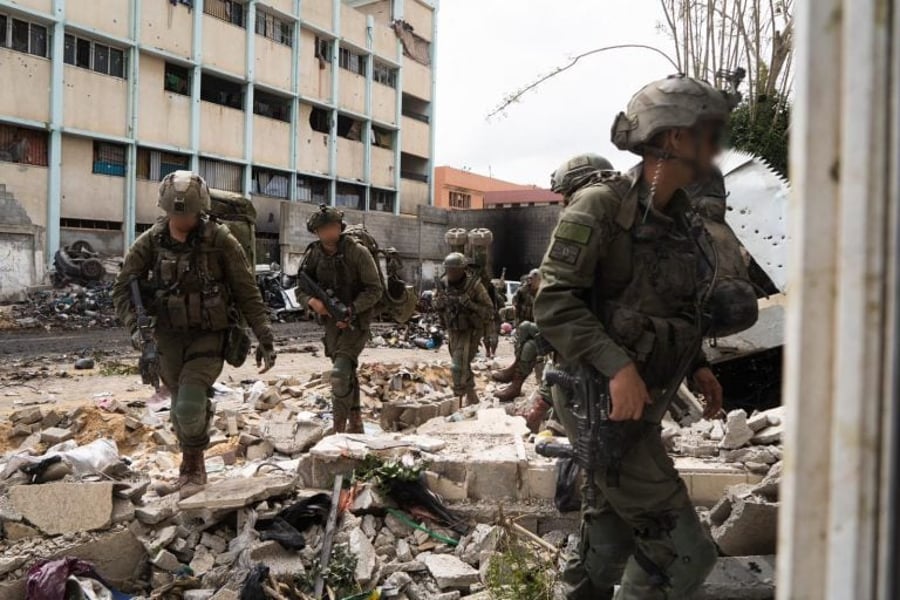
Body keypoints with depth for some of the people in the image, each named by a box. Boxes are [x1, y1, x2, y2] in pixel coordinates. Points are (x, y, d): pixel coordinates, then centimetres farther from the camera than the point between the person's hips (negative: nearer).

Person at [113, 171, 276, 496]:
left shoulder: (220, 240, -14)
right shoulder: (150, 242, -6)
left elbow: (247, 292, -10)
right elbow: (123, 288, -1)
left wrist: (265, 337, -12)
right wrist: (135, 326, -16)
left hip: (208, 336, -3)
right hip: (169, 336, 4)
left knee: (189, 405, -15)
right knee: (181, 407, 14)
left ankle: (193, 467, 10)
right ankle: (192, 470, 33)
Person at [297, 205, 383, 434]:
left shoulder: (357, 252, -15)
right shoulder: (313, 255, -2)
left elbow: (375, 289, -14)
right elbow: (301, 291, 4)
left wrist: (351, 310, -23)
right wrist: (312, 301, -18)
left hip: (356, 321, -5)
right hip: (331, 322, 5)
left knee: (340, 372, -20)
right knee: (346, 373, 16)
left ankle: (339, 428, -12)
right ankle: (355, 424, 30)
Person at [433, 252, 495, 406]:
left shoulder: (474, 285, -25)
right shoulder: (444, 283, -10)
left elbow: (489, 312, -23)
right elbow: (436, 304, 6)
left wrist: (470, 304, -37)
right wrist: (440, 302, -18)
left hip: (471, 331, -6)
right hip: (454, 330, 6)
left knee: (459, 366, -20)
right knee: (462, 364, 20)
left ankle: (459, 401, -9)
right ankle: (471, 396, 41)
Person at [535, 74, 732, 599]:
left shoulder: (679, 217, 9)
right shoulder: (602, 204, -16)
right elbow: (554, 301, -22)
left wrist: (696, 364, 8)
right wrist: (616, 364, -30)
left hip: (642, 403, 9)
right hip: (603, 401, -9)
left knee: (613, 535, 20)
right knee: (681, 549, -5)